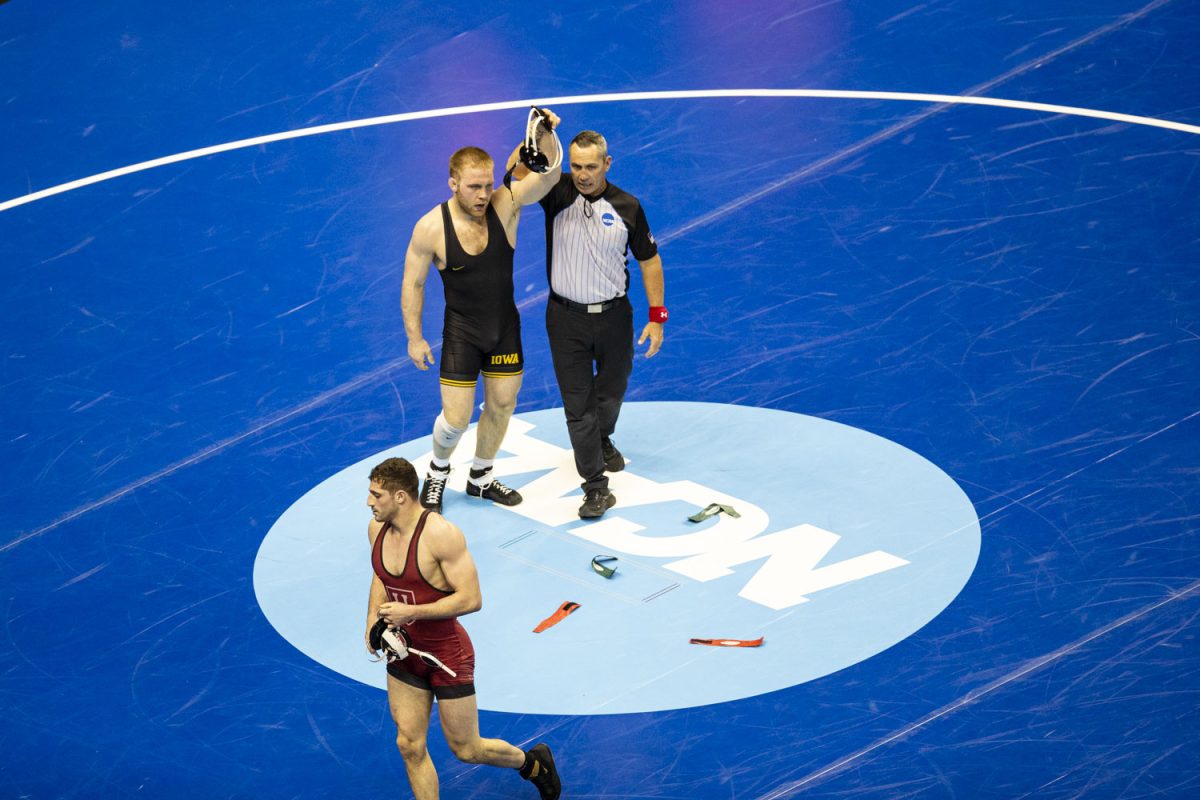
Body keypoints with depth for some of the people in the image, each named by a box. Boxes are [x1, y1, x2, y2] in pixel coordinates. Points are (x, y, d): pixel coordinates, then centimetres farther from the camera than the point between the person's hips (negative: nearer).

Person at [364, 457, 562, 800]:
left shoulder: (441, 534, -26)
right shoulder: (377, 528, -4)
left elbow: (471, 599, -26)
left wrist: (410, 611, -29)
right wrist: (373, 620, -1)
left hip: (447, 655, -6)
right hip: (404, 652, 6)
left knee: (467, 750, 8)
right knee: (410, 746, 6)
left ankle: (534, 763, 36)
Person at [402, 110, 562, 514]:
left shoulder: (505, 205, -17)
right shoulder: (431, 228, -21)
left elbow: (547, 176, -33)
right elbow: (413, 283, -8)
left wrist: (545, 136, -52)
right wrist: (414, 338, -5)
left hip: (505, 325, 3)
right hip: (461, 330, -3)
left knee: (501, 405, 16)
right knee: (456, 417, -1)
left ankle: (481, 479, 40)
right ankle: (438, 472, 32)